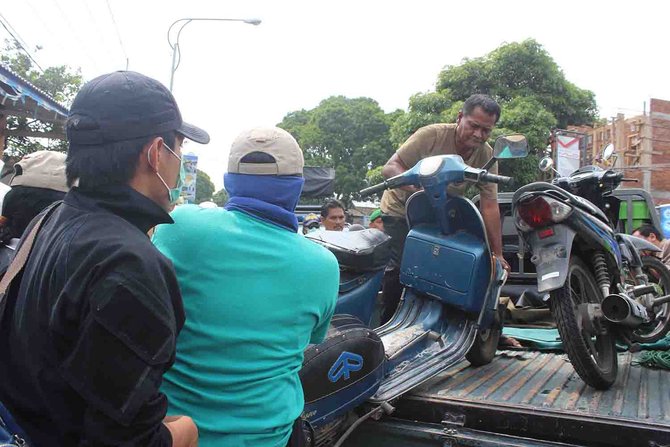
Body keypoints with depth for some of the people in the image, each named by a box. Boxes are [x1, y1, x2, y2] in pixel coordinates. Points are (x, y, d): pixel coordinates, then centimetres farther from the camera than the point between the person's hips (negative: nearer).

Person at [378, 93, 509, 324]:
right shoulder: (432, 135, -23)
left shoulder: (486, 155, -12)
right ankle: (386, 326, -2)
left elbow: (490, 206, -11)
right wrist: (415, 185, -45)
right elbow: (390, 167, -24)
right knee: (399, 267, -17)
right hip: (402, 209, -4)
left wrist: (497, 254, -14)